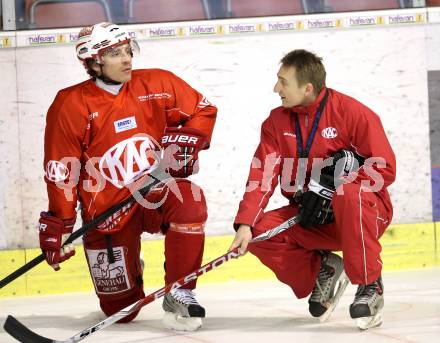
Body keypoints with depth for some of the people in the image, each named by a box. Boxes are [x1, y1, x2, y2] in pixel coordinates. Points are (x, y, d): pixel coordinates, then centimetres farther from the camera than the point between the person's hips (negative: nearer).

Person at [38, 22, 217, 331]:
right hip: (106, 209, -1)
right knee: (120, 311, 3)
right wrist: (58, 224, -6)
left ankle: (179, 294, -18)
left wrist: (185, 139, -9)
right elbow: (60, 170, -5)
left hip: (157, 192, 1)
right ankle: (128, 270, 42)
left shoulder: (157, 85, -3)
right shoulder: (71, 105, -9)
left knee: (190, 203, -35)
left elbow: (203, 110, 9)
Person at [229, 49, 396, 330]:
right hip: (310, 218, 5)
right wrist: (245, 224, -20)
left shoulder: (353, 113, -14)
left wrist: (332, 184, -26)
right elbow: (262, 175, -6)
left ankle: (371, 287, -24)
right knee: (259, 232, -17)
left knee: (348, 195, -39)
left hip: (366, 212, -5)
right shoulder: (277, 121, 2)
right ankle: (322, 270, 5)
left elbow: (384, 169, -16)